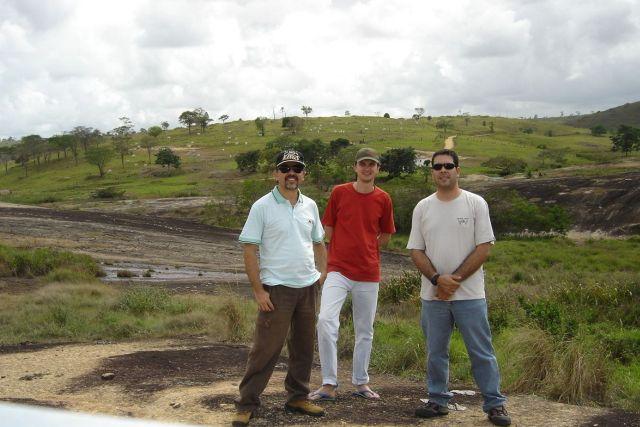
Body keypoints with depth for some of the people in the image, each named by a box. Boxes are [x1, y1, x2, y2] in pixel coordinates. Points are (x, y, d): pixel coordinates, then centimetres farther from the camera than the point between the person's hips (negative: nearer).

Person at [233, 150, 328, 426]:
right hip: (277, 289, -5)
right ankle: (246, 404, 5)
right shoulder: (263, 207, -7)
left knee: (304, 346, 13)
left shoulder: (310, 206, 9)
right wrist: (258, 290, -13)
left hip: (308, 287, 6)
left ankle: (297, 398, 27)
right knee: (266, 348, -5)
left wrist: (323, 273, 9)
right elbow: (249, 250, -9)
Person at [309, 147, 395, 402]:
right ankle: (329, 384, -9)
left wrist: (365, 250, 9)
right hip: (338, 269, -2)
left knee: (365, 330, 10)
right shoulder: (339, 193, 1)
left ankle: (361, 382, 25)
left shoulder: (383, 199, 4)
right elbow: (328, 228, 8)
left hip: (369, 273, 2)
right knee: (326, 320, -18)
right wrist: (344, 250, 5)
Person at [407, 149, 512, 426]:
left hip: (469, 294, -3)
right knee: (436, 351, 12)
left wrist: (455, 279, -12)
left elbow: (483, 248, -6)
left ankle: (494, 404, 11)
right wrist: (437, 278, -12)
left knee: (482, 352, 2)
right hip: (433, 295, 3)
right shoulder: (422, 208, 6)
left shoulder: (475, 204, -2)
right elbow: (416, 250, 4)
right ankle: (438, 401, 24)